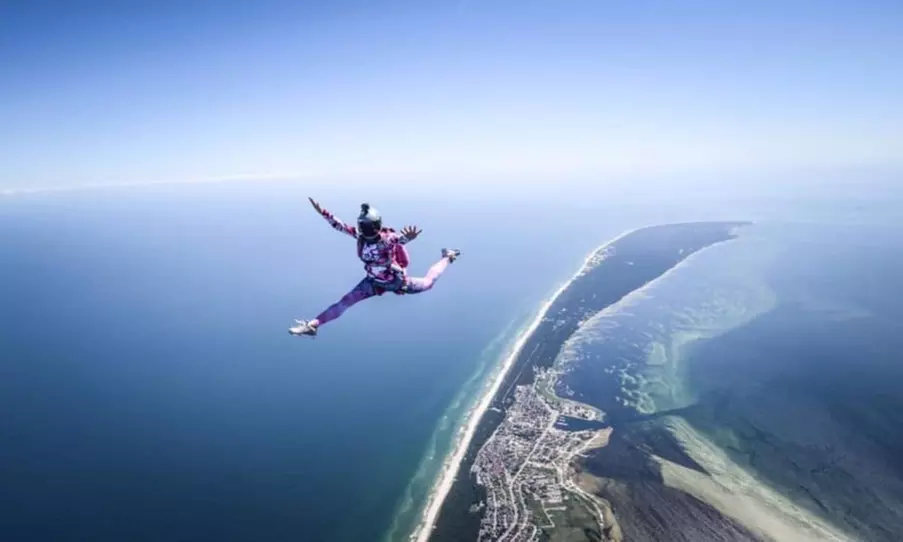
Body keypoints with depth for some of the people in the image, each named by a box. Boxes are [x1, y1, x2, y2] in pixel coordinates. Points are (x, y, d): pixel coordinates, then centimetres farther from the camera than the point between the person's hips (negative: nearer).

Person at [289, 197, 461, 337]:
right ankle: (313, 325, 5)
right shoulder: (360, 235, -18)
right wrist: (322, 212, -22)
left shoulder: (387, 238, -35)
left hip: (396, 281, -4)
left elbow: (401, 238, -57)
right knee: (345, 301, -1)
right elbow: (340, 226, -11)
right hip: (374, 281, 4)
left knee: (428, 283, 21)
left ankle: (447, 257, 46)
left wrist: (409, 237, -81)